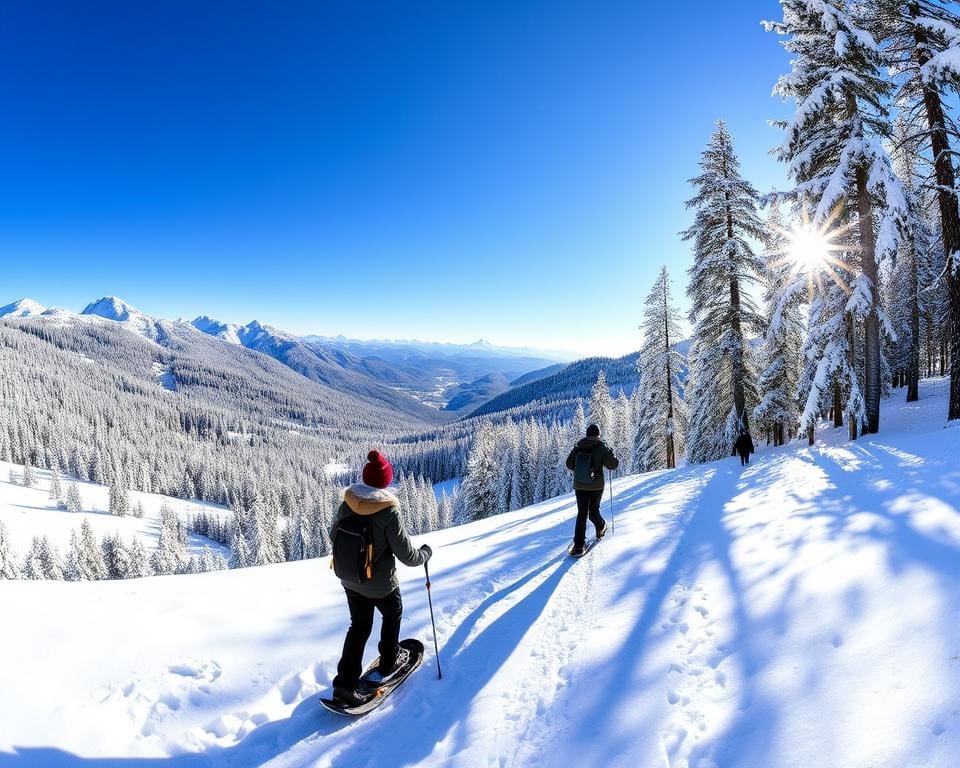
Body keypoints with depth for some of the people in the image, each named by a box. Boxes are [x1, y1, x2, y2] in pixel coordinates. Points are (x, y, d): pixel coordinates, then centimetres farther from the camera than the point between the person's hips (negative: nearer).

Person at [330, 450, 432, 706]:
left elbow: (334, 533, 6)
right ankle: (389, 662, 41)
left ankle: (346, 682, 16)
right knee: (392, 615, 25)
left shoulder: (347, 504, -13)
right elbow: (407, 555, -22)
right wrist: (425, 553, -1)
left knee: (359, 626, 20)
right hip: (380, 584, -4)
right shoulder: (389, 513, -29)